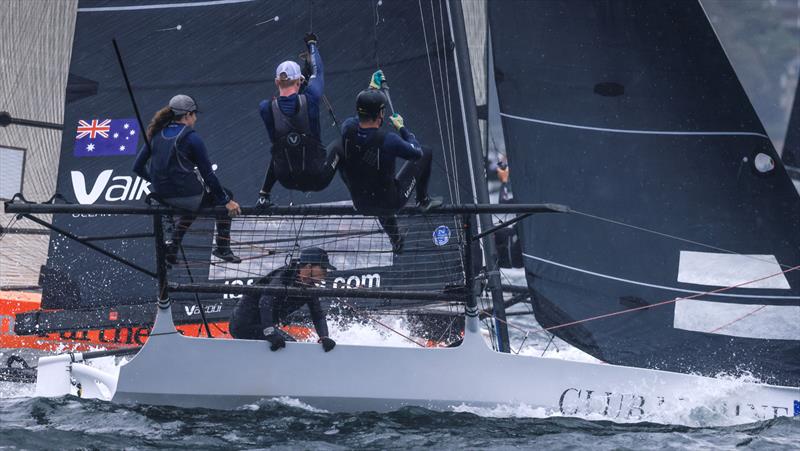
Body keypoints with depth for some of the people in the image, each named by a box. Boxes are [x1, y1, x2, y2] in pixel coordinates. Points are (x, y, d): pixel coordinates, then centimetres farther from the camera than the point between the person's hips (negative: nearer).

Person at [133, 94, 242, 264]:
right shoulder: (192, 138, -12)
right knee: (224, 196, 21)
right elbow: (208, 174, -10)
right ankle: (222, 248, 21)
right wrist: (227, 201, -1)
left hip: (162, 197, 6)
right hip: (188, 195, -6)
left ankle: (173, 244, 26)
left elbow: (138, 167, 10)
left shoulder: (157, 134, 6)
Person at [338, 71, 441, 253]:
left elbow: (361, 116, 8)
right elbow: (416, 152, -11)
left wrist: (372, 88, 18)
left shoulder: (348, 128, -18)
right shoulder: (388, 140, -31)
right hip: (391, 202, -4)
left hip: (360, 204, 4)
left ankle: (395, 240, 52)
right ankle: (423, 200, 35)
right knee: (426, 153, 13)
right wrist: (402, 128, 2)